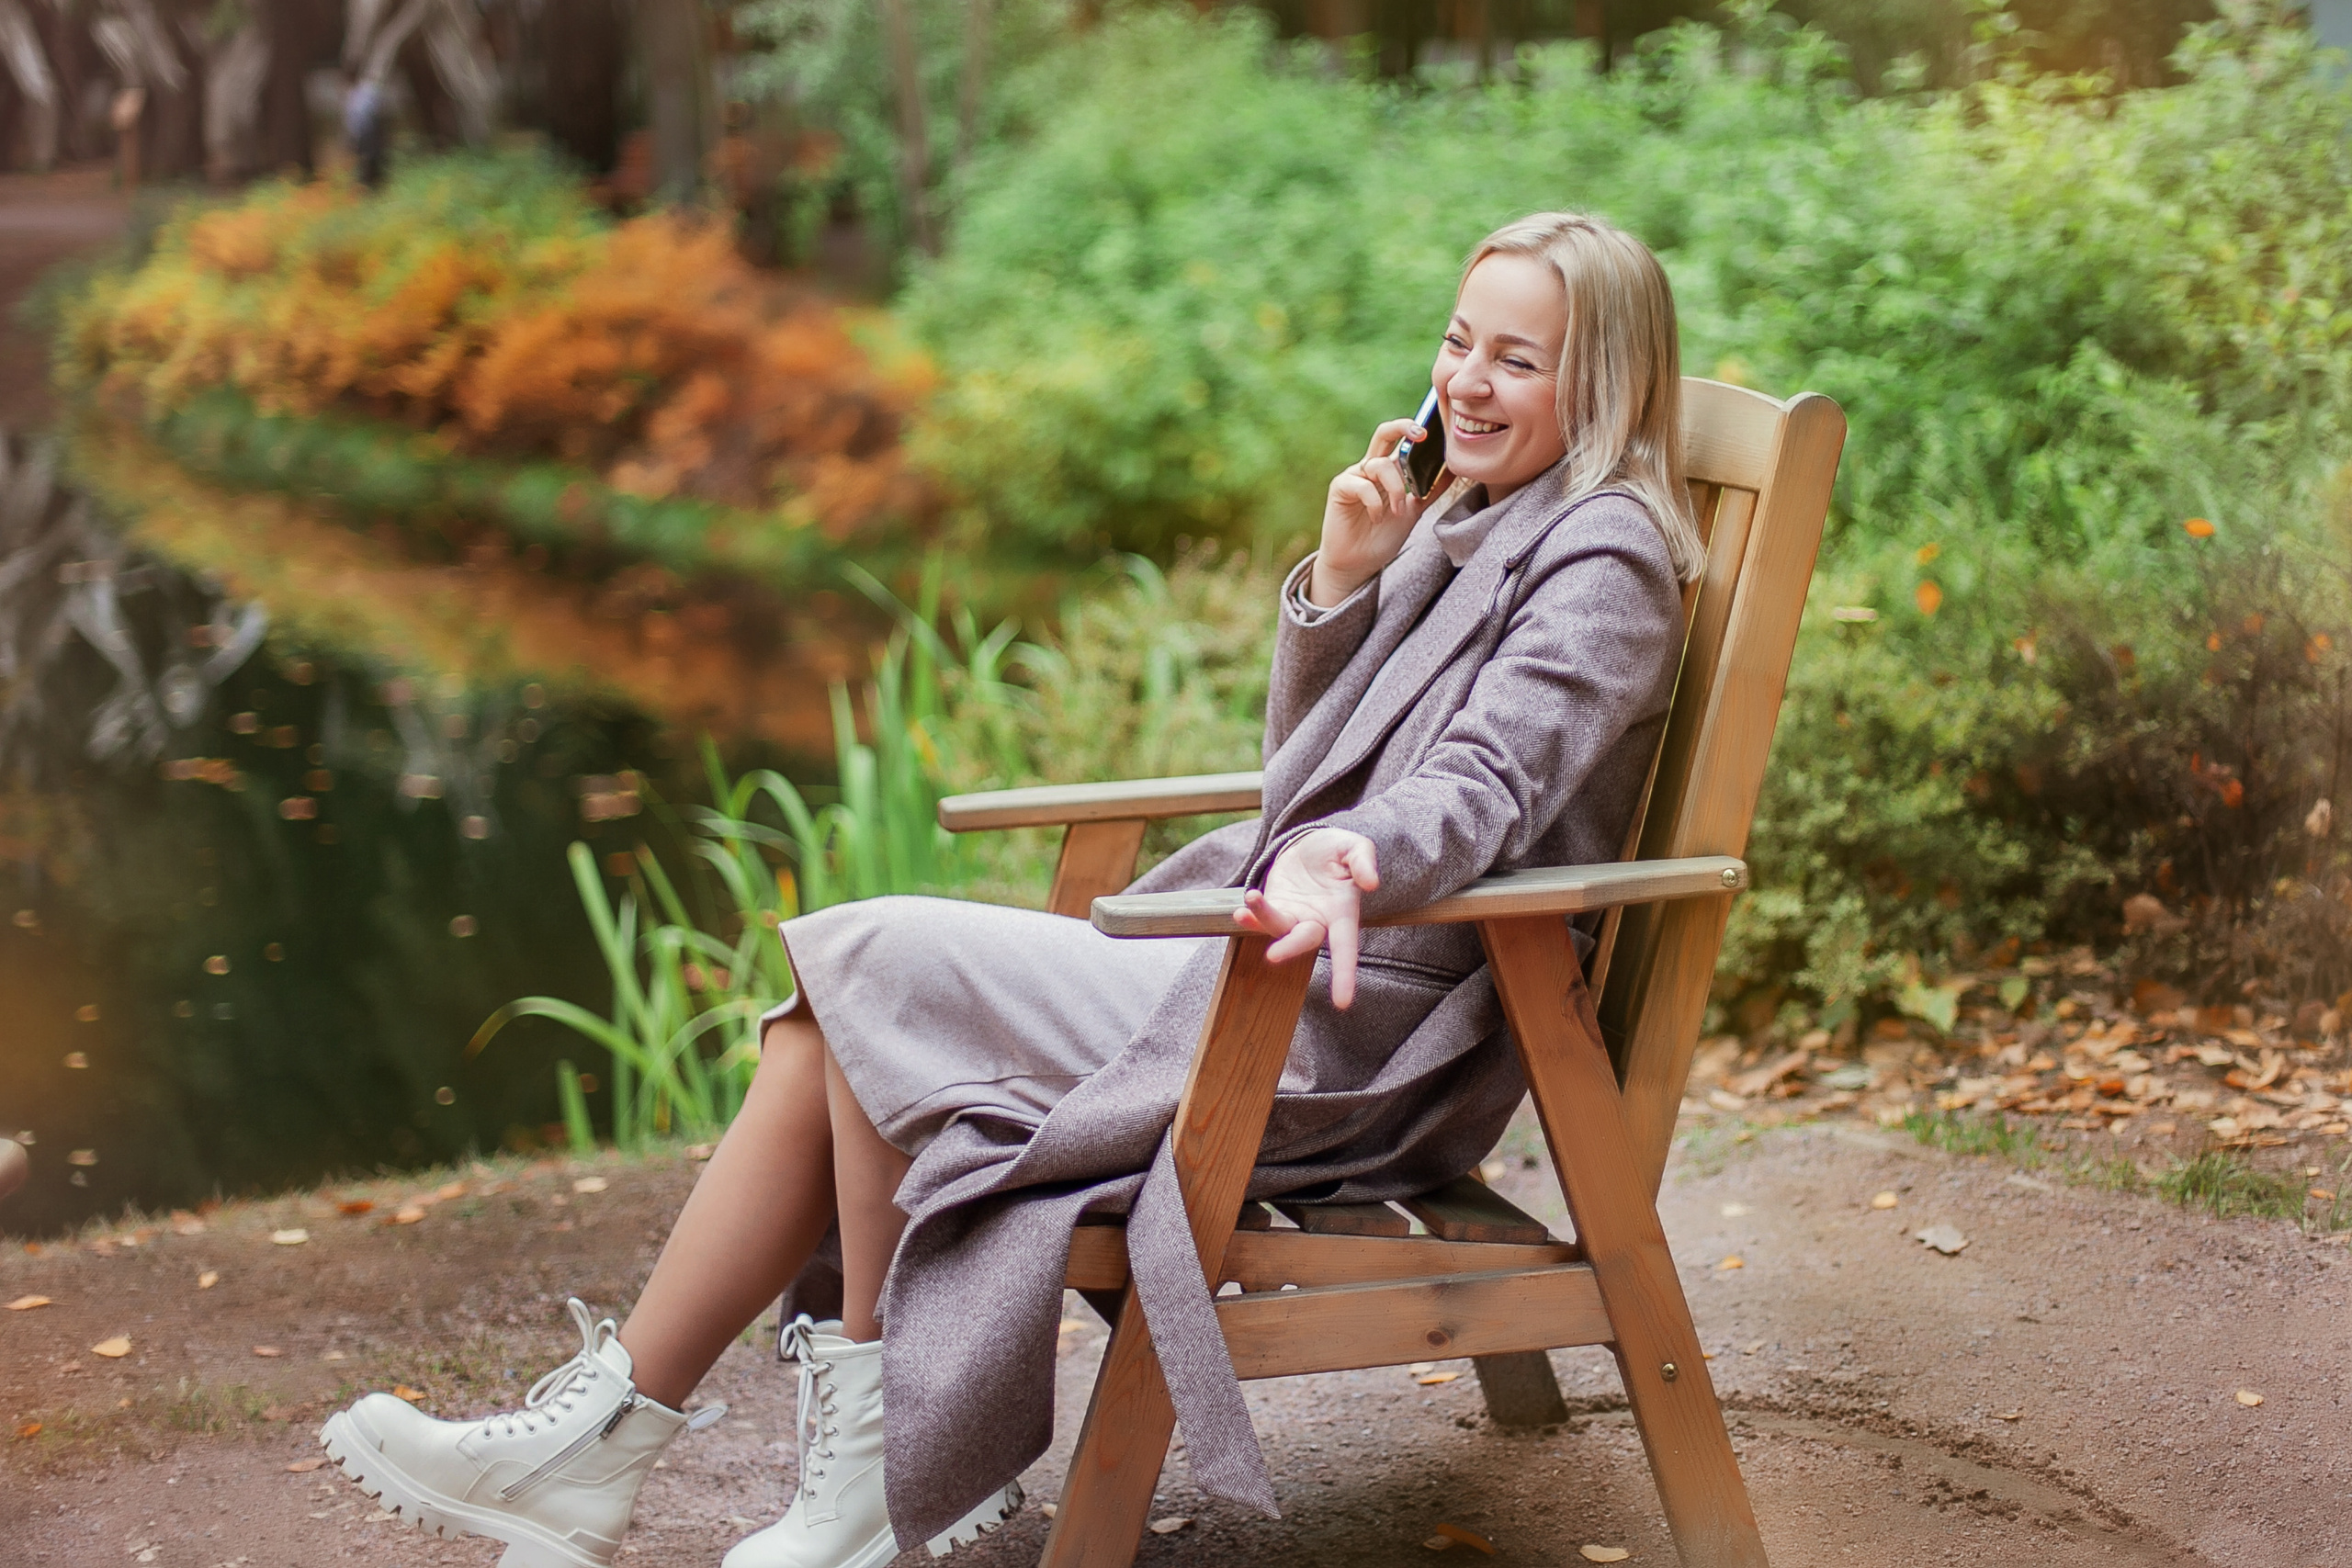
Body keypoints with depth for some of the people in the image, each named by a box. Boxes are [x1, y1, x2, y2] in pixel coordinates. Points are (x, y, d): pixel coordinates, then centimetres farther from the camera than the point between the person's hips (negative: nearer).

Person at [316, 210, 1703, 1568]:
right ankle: (598, 1445, -7)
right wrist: (1340, 581, 4)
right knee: (833, 1025, -6)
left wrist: (1344, 857, -44)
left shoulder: (1604, 557, -7)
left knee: (882, 964, -16)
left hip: (1353, 1030, -9)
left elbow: (1481, 781, -24)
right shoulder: (1465, 523, 20)